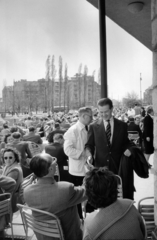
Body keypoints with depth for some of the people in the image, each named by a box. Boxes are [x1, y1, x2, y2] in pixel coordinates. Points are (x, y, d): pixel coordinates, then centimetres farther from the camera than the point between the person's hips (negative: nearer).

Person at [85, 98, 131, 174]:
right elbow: (89, 145, 4)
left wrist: (127, 149, -9)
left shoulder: (122, 125, 3)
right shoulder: (93, 126, 1)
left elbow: (126, 143, 12)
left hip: (118, 167, 1)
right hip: (100, 166, 0)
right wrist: (89, 155, -15)